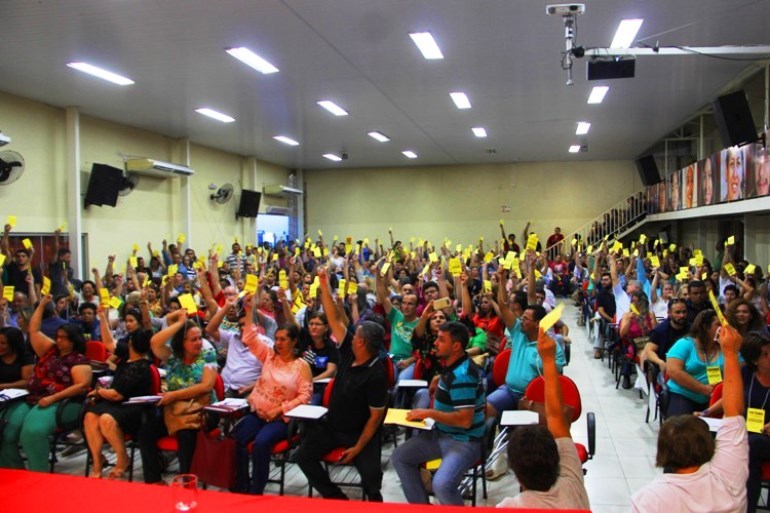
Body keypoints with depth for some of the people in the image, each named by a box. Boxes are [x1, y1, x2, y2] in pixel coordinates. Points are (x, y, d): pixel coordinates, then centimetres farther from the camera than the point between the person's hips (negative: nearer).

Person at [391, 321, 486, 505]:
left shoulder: (462, 375, -25)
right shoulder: (453, 366, 4)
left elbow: (465, 420, -30)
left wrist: (429, 413, -21)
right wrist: (441, 381, 11)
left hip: (463, 442, -10)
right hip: (441, 434, 10)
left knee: (442, 485, -31)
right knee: (399, 456, 5)